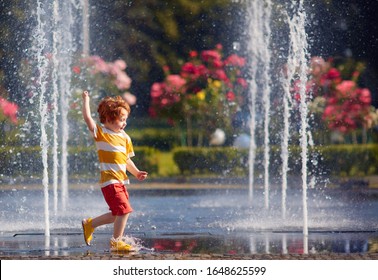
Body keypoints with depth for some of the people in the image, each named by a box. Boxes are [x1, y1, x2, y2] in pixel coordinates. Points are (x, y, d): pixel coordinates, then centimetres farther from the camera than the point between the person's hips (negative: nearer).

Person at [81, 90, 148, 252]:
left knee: (117, 214, 14)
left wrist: (136, 173, 5)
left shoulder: (125, 138, 12)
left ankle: (89, 224, 31)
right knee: (124, 210, -14)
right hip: (109, 180, -8)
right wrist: (86, 100, -9)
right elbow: (87, 118, -16)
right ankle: (116, 242, -1)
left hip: (121, 181, 8)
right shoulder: (100, 132, -5)